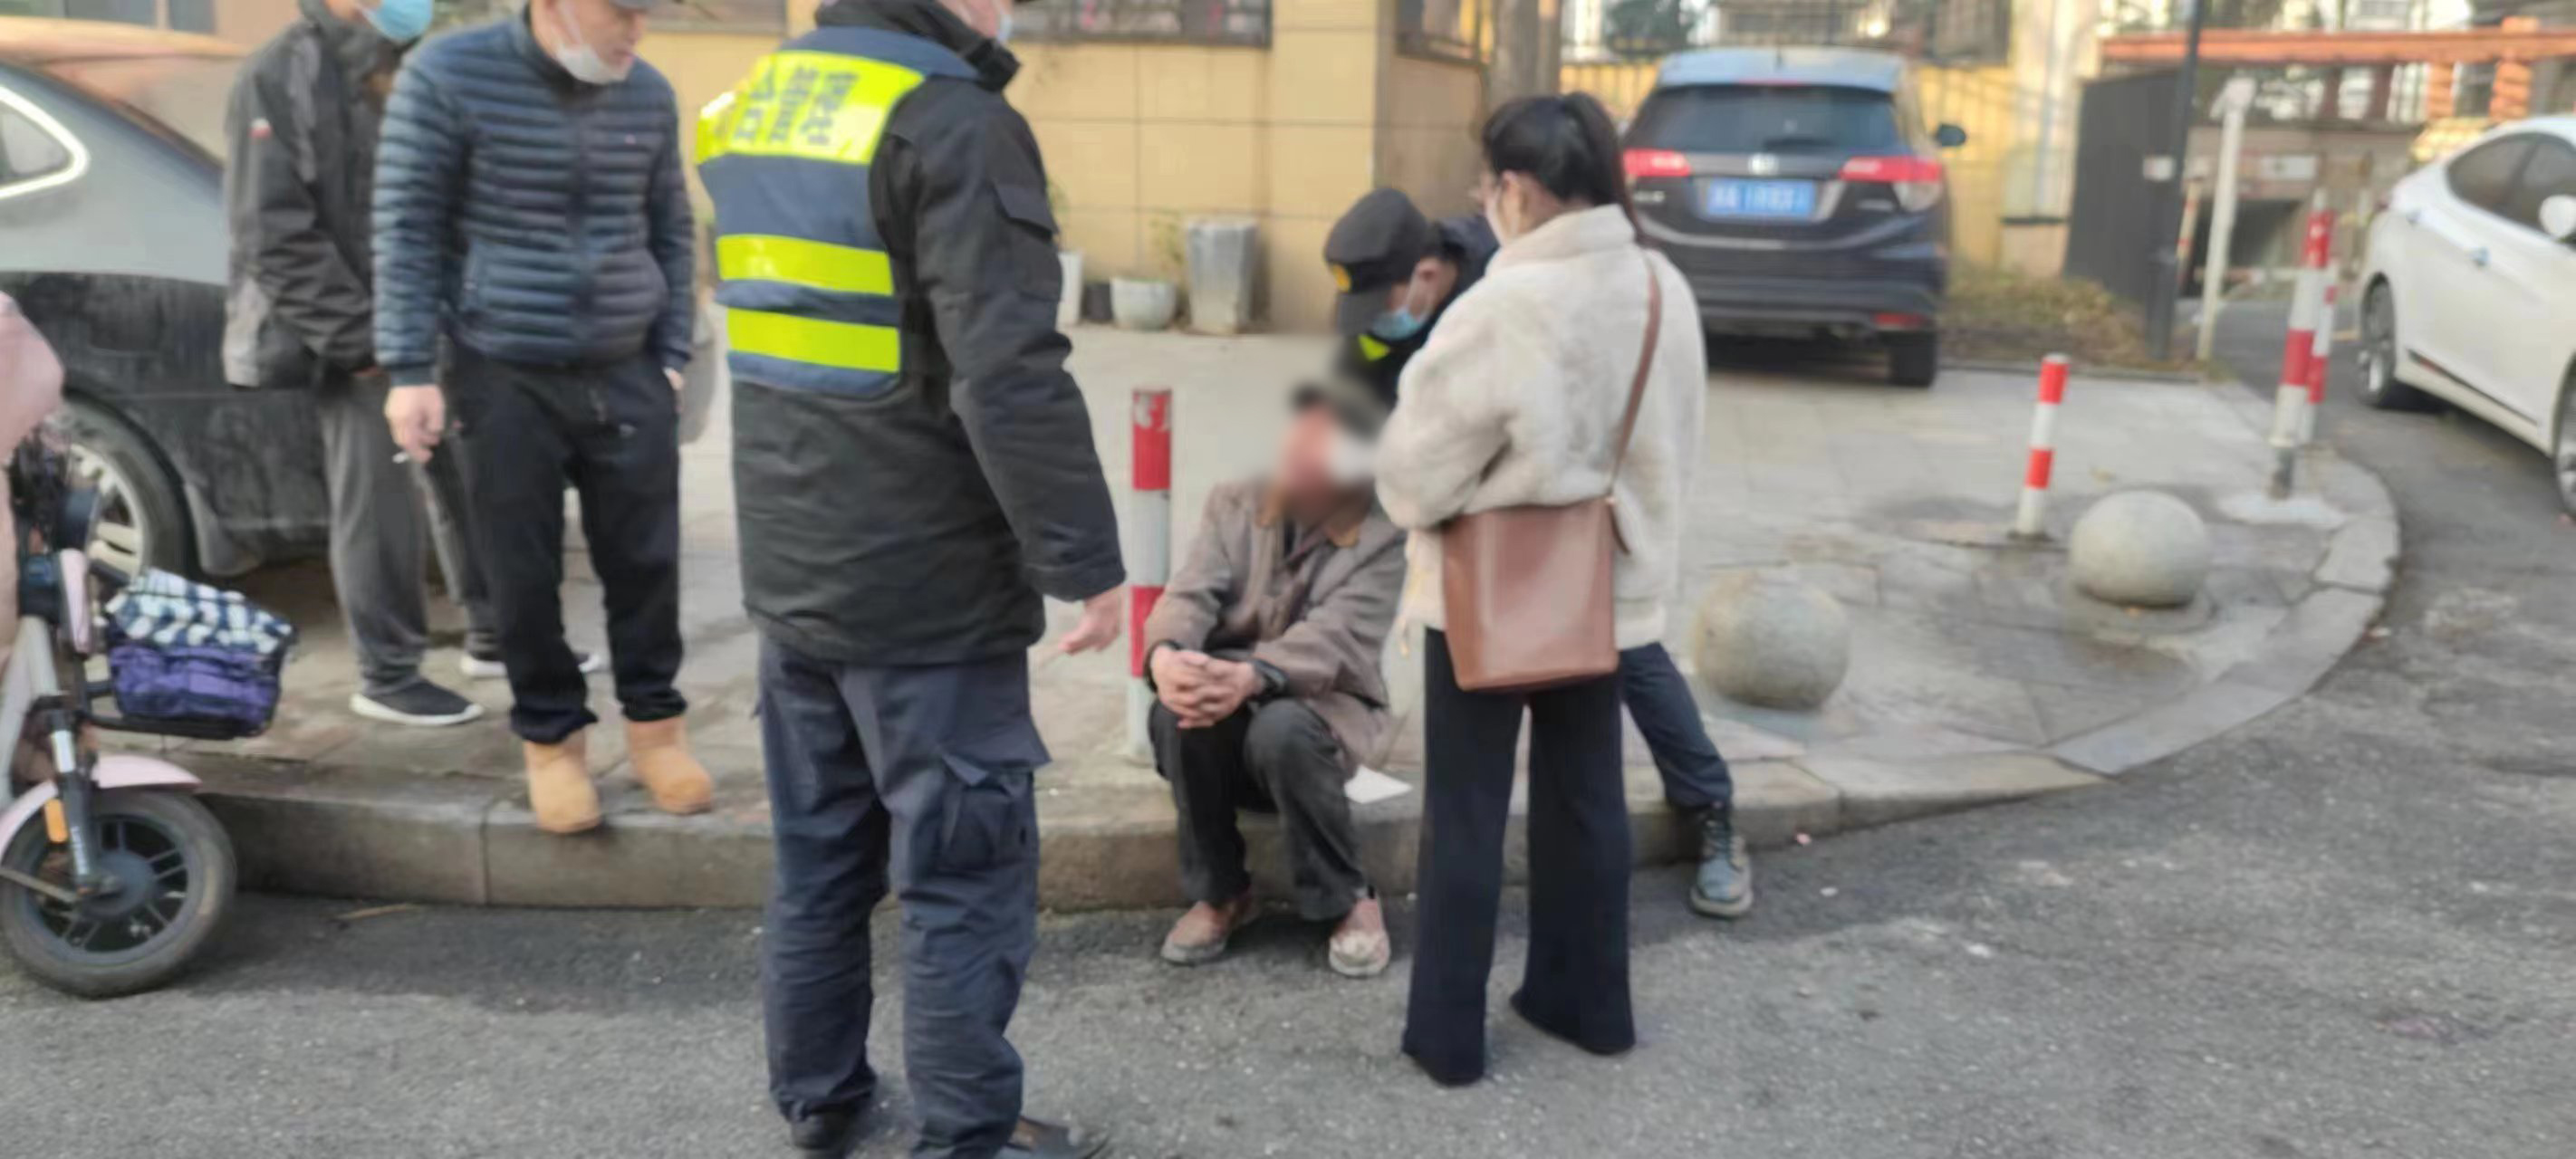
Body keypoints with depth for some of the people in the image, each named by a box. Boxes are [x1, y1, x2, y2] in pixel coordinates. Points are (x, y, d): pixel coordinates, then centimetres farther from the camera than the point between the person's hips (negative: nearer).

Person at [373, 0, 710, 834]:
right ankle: (551, 740, 21)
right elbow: (406, 228, -6)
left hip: (627, 371, 3)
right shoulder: (448, 75, -7)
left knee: (645, 561, 7)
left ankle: (654, 725, 23)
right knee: (525, 575, 5)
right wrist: (410, 371, -9)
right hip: (505, 376, -3)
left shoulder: (648, 94, 3)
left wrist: (673, 355, 8)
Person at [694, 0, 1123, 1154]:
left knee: (817, 853, 19)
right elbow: (1011, 380, -23)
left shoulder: (758, 101, 11)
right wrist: (1086, 559, -17)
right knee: (966, 870, 4)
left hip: (791, 571, 8)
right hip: (924, 585, -8)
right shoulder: (952, 124, -16)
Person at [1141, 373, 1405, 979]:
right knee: (1179, 711, -32)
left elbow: (1336, 637, -23)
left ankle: (1348, 900, -13)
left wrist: (1252, 676, -43)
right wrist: (1167, 655, -37)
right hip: (1227, 694, 3)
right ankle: (1220, 891, -10)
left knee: (1282, 732, -37)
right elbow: (1190, 594, -12)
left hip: (1321, 702, -2)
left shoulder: (1383, 538, -8)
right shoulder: (1234, 503, 2)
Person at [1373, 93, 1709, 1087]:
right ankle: (1588, 1001, 31)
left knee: (1465, 814, 6)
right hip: (1610, 581, 6)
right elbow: (1672, 446, 8)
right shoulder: (1664, 287, -2)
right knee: (1586, 796, 18)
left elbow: (1417, 468, -16)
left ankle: (1447, 1033, 17)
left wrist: (1415, 507, 5)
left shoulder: (1503, 307, -24)